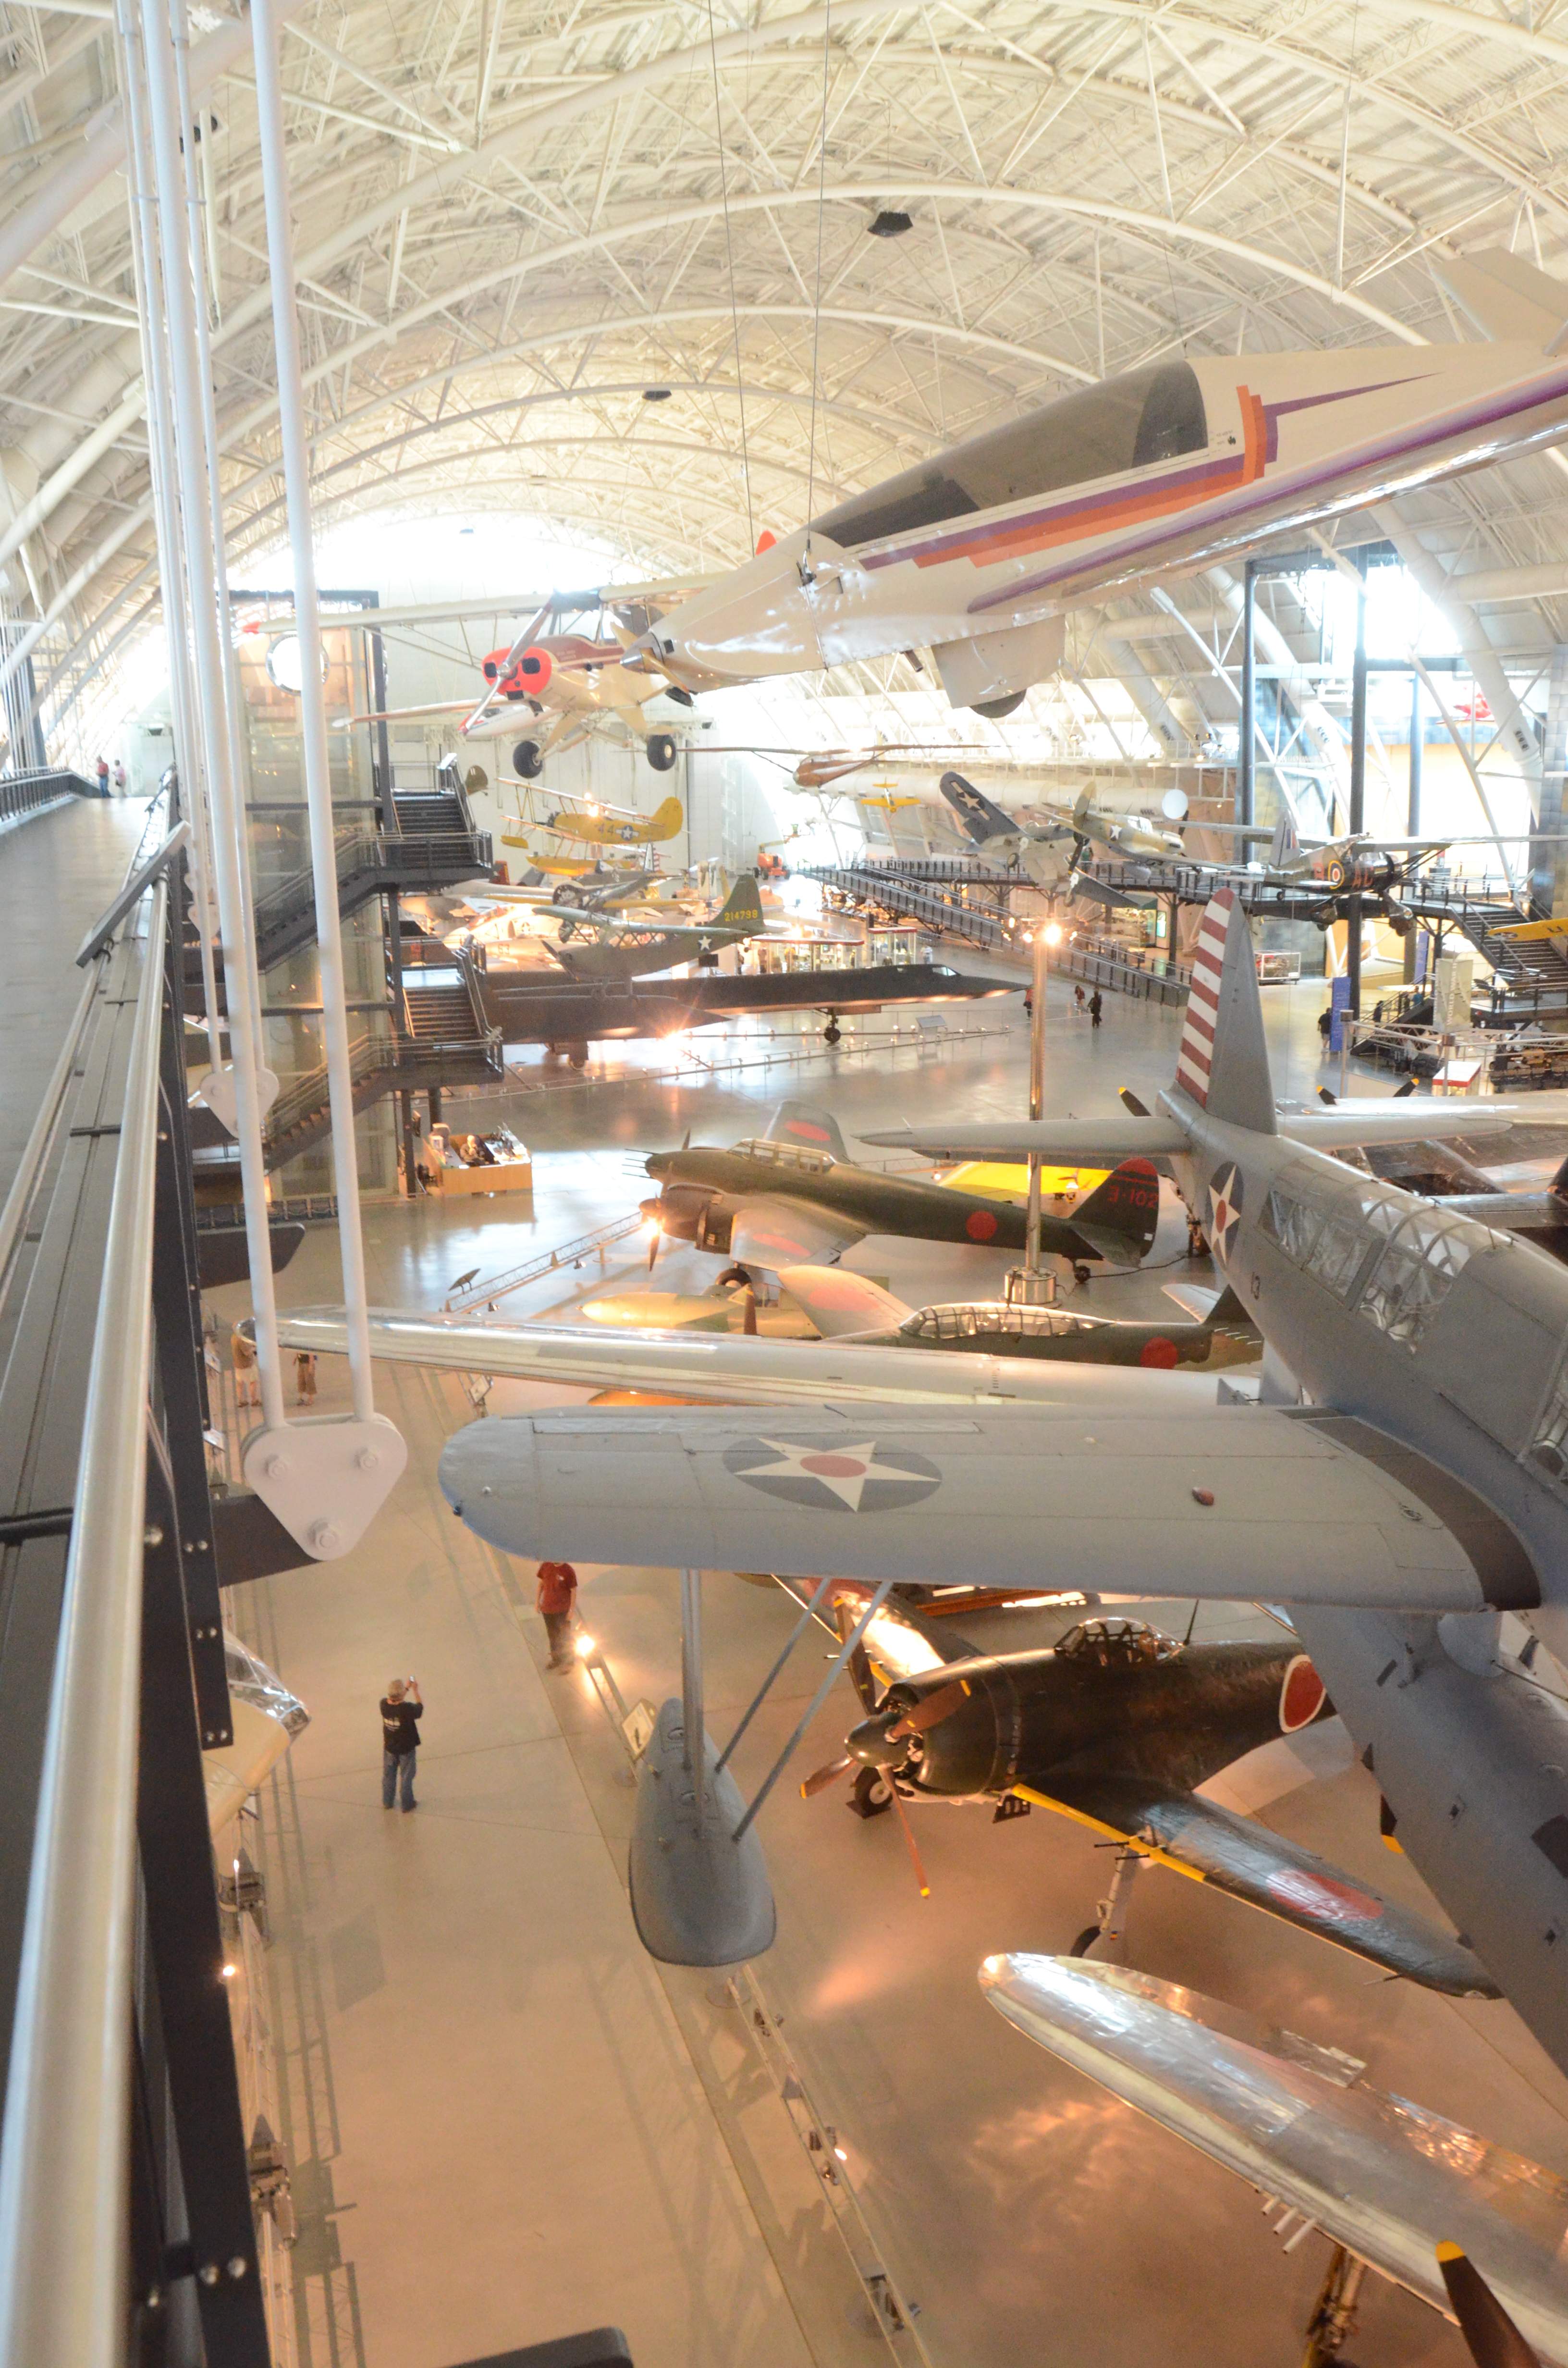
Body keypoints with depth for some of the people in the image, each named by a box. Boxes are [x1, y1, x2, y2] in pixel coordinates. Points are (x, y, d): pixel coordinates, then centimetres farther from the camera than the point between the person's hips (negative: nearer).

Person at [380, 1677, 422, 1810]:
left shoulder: (384, 1704, -21)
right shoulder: (408, 1708, -34)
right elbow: (420, 1710, -12)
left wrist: (407, 1688, 5)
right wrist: (415, 1690, -6)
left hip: (389, 1747, 4)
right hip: (406, 1749, -4)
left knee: (388, 1775, 24)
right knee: (407, 1777, 17)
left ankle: (387, 1802, 41)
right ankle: (407, 1805, 33)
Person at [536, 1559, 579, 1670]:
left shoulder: (568, 1571, -17)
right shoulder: (546, 1566, -5)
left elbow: (573, 1591, -11)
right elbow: (541, 1583, 9)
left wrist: (571, 1610, -11)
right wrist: (537, 1600, 9)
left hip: (562, 1610, -5)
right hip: (547, 1608, 5)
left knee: (564, 1637, 3)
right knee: (553, 1635, 20)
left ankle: (567, 1663, 17)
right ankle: (556, 1659, 38)